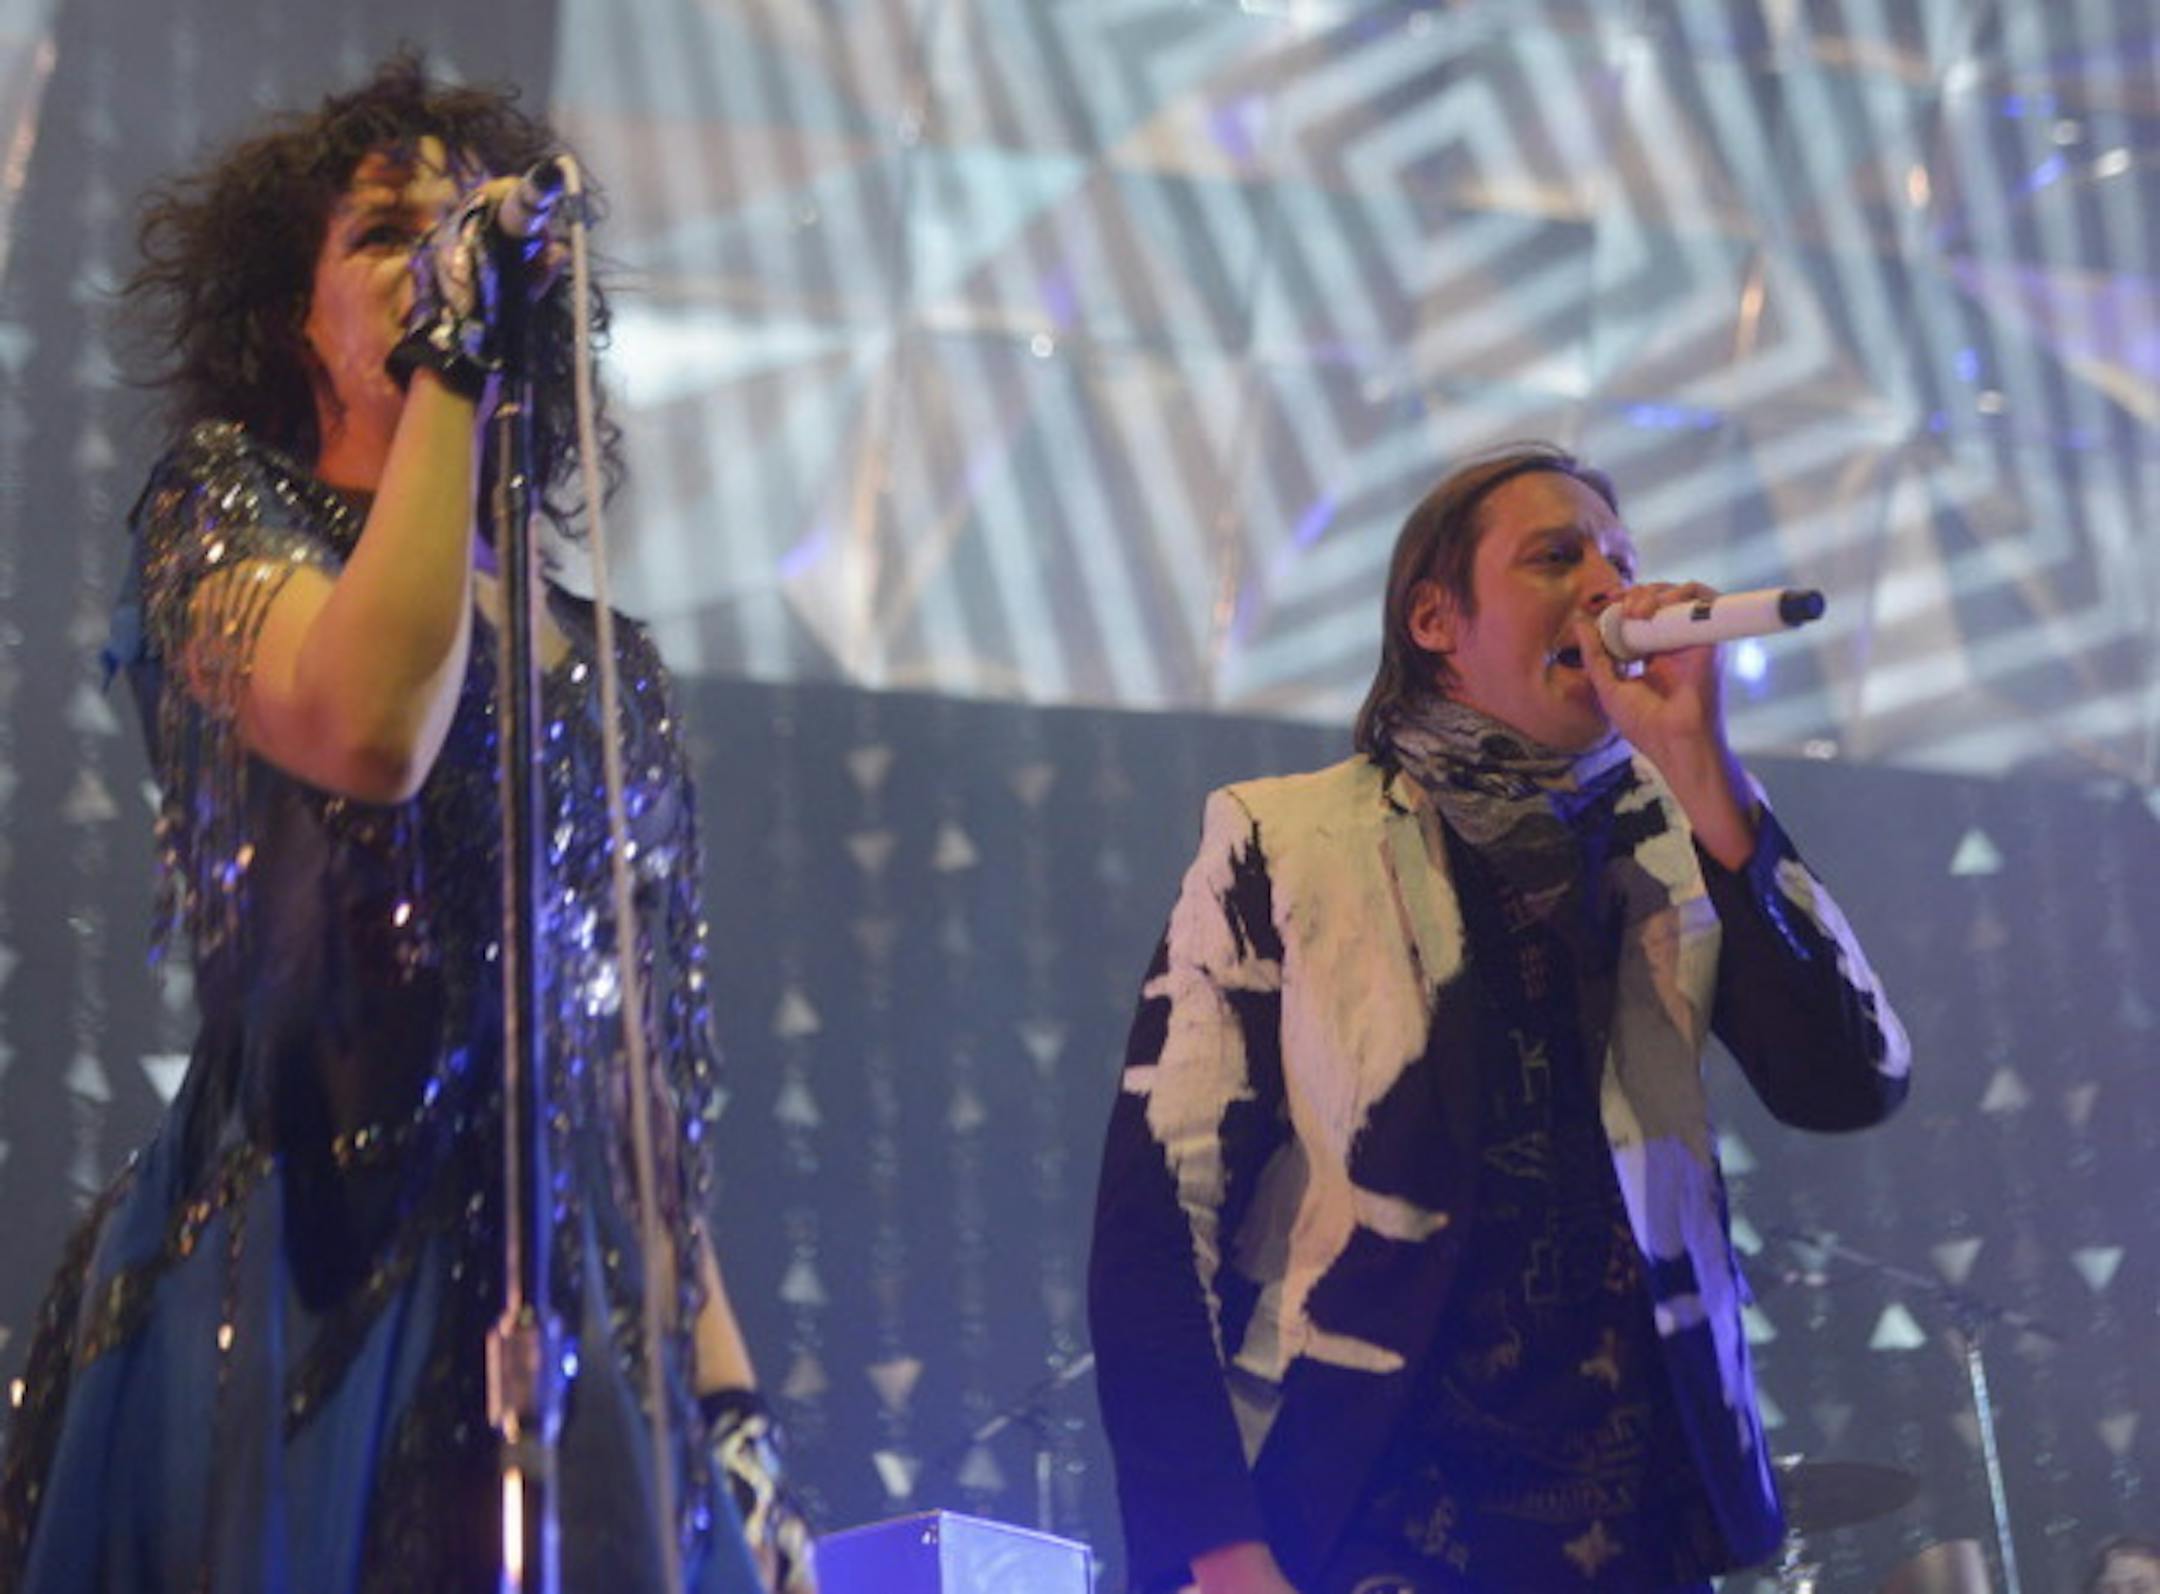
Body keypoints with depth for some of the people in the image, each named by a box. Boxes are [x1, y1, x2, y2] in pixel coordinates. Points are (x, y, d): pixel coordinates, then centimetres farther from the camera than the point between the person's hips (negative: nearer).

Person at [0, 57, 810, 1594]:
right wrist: (450, 357, -11)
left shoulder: (601, 659, 20)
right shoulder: (221, 511, 5)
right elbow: (369, 730, -19)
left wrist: (725, 1394, 10)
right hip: (312, 1299, -5)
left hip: (577, 1334, 5)